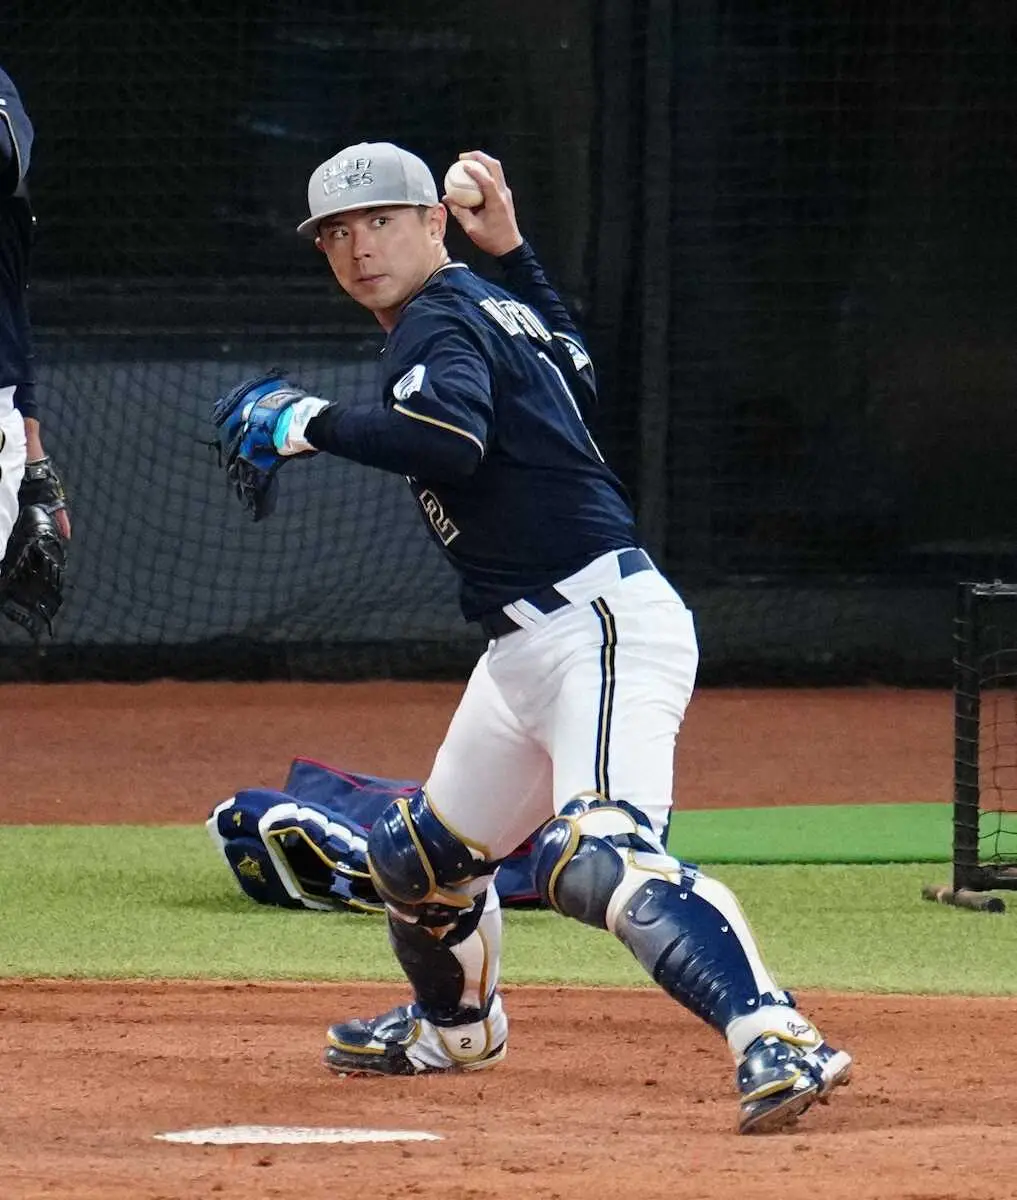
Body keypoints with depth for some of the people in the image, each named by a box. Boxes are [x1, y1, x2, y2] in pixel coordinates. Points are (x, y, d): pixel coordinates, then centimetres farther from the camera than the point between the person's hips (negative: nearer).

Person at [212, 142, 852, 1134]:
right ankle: (454, 1025, 54)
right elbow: (576, 369, 37)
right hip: (528, 648, 11)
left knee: (595, 854, -32)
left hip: (603, 626, -11)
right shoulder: (489, 306, 18)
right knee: (421, 853, 26)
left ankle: (777, 1041, -46)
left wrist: (310, 425, -19)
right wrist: (513, 253, 36)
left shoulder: (441, 322, -10)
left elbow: (454, 436, -31)